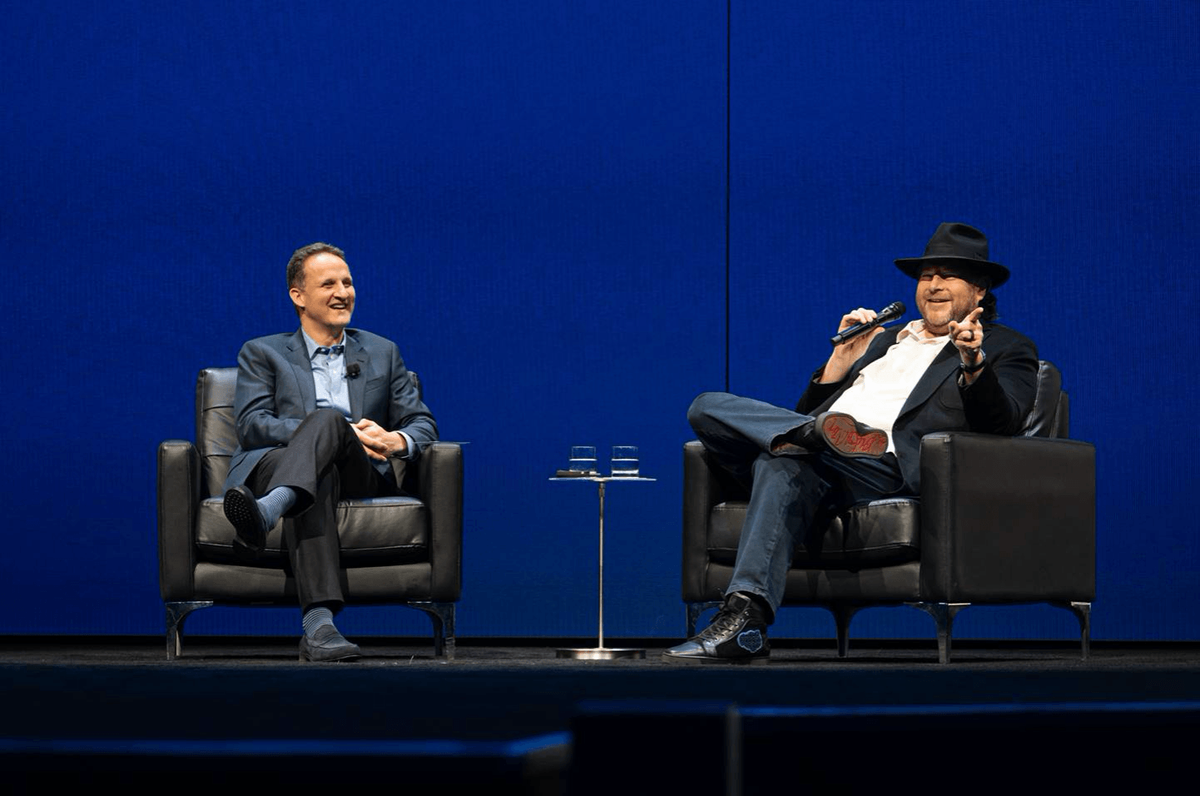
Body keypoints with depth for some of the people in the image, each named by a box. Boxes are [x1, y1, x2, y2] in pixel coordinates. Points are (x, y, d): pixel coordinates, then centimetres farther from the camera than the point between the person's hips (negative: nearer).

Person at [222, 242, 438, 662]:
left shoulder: (382, 354, 28)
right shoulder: (261, 354, 20)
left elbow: (423, 423, 20)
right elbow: (252, 424, 1)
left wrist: (397, 440, -8)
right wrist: (340, 433, -12)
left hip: (360, 478, 1)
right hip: (276, 464, -1)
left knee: (326, 419, -34)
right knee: (321, 471, -41)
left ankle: (266, 513, -66)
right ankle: (318, 623, -62)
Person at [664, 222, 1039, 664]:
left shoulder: (1007, 348, 18)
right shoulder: (883, 339, 36)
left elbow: (1002, 422, -5)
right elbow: (806, 412, 29)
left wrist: (973, 363, -23)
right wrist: (841, 360, 13)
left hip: (887, 466, -7)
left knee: (780, 460, -37)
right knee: (708, 408, -18)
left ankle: (743, 619, -46)